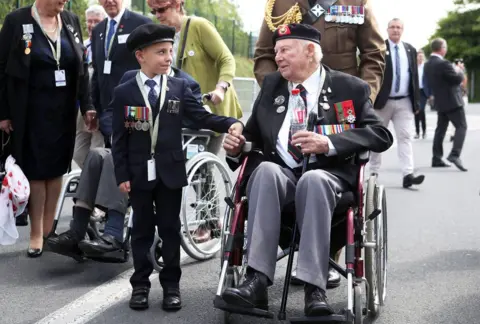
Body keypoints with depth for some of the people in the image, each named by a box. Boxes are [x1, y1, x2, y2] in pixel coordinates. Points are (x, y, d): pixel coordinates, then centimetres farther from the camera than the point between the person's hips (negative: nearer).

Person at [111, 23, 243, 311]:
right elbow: (120, 139, -1)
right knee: (142, 230, 9)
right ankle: (141, 284, 20)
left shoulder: (179, 87, 4)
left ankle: (171, 284, 18)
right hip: (139, 173, 0)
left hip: (170, 170, 1)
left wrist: (231, 123, -22)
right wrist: (122, 175, -6)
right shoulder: (124, 93, 0)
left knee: (170, 228, 8)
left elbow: (202, 117, -4)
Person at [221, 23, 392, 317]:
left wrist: (328, 143, -17)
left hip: (328, 174, -2)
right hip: (281, 174, 3)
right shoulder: (271, 86, 19)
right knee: (266, 170, -33)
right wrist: (236, 149, 1)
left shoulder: (350, 88, 7)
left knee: (313, 180, -38)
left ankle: (315, 290, -42)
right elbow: (254, 137, 26)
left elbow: (382, 135, -3)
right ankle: (257, 281, -41)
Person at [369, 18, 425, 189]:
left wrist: (416, 101, 8)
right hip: (382, 101, -3)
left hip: (404, 102, 3)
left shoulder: (410, 50, 11)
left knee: (405, 137, -6)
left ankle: (408, 175, -12)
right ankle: (374, 173, 16)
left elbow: (415, 77, 12)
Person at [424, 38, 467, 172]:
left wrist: (455, 69, 17)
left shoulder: (427, 65, 7)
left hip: (440, 102, 8)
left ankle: (437, 158, 11)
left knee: (440, 129, 12)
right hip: (452, 101, -8)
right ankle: (454, 154, -18)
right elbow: (458, 79, -17)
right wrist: (459, 70, 3)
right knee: (461, 126, -4)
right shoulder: (444, 63, -21)